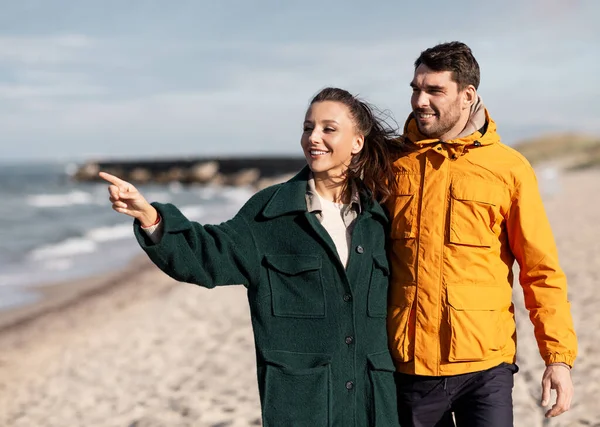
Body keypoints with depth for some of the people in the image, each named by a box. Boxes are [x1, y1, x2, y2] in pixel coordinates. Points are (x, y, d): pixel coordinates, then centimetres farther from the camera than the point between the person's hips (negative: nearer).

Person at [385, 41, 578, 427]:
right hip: (410, 363, 2)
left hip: (485, 365, -2)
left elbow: (542, 271, 0)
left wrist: (559, 356, -6)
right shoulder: (393, 163, 3)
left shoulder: (509, 168, -2)